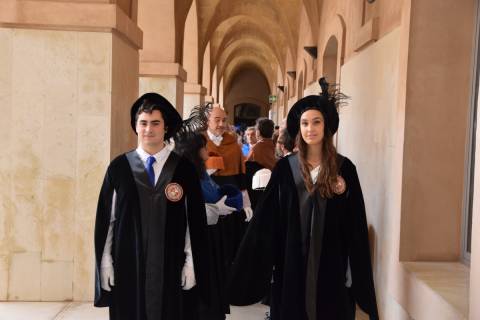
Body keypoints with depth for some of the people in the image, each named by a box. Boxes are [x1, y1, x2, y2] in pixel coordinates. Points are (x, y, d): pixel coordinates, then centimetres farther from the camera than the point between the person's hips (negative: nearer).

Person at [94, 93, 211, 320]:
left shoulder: (184, 168, -1)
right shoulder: (119, 167, 1)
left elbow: (195, 220, 0)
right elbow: (105, 217, 3)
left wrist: (191, 263, -3)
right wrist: (105, 262, 1)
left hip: (171, 267, 0)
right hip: (127, 267, 1)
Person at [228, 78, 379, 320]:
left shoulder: (344, 168, -2)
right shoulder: (285, 168, 0)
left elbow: (355, 225, -1)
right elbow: (265, 220, 0)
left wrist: (358, 275, -3)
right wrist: (249, 269, -3)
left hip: (331, 264, 0)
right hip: (291, 264, 1)